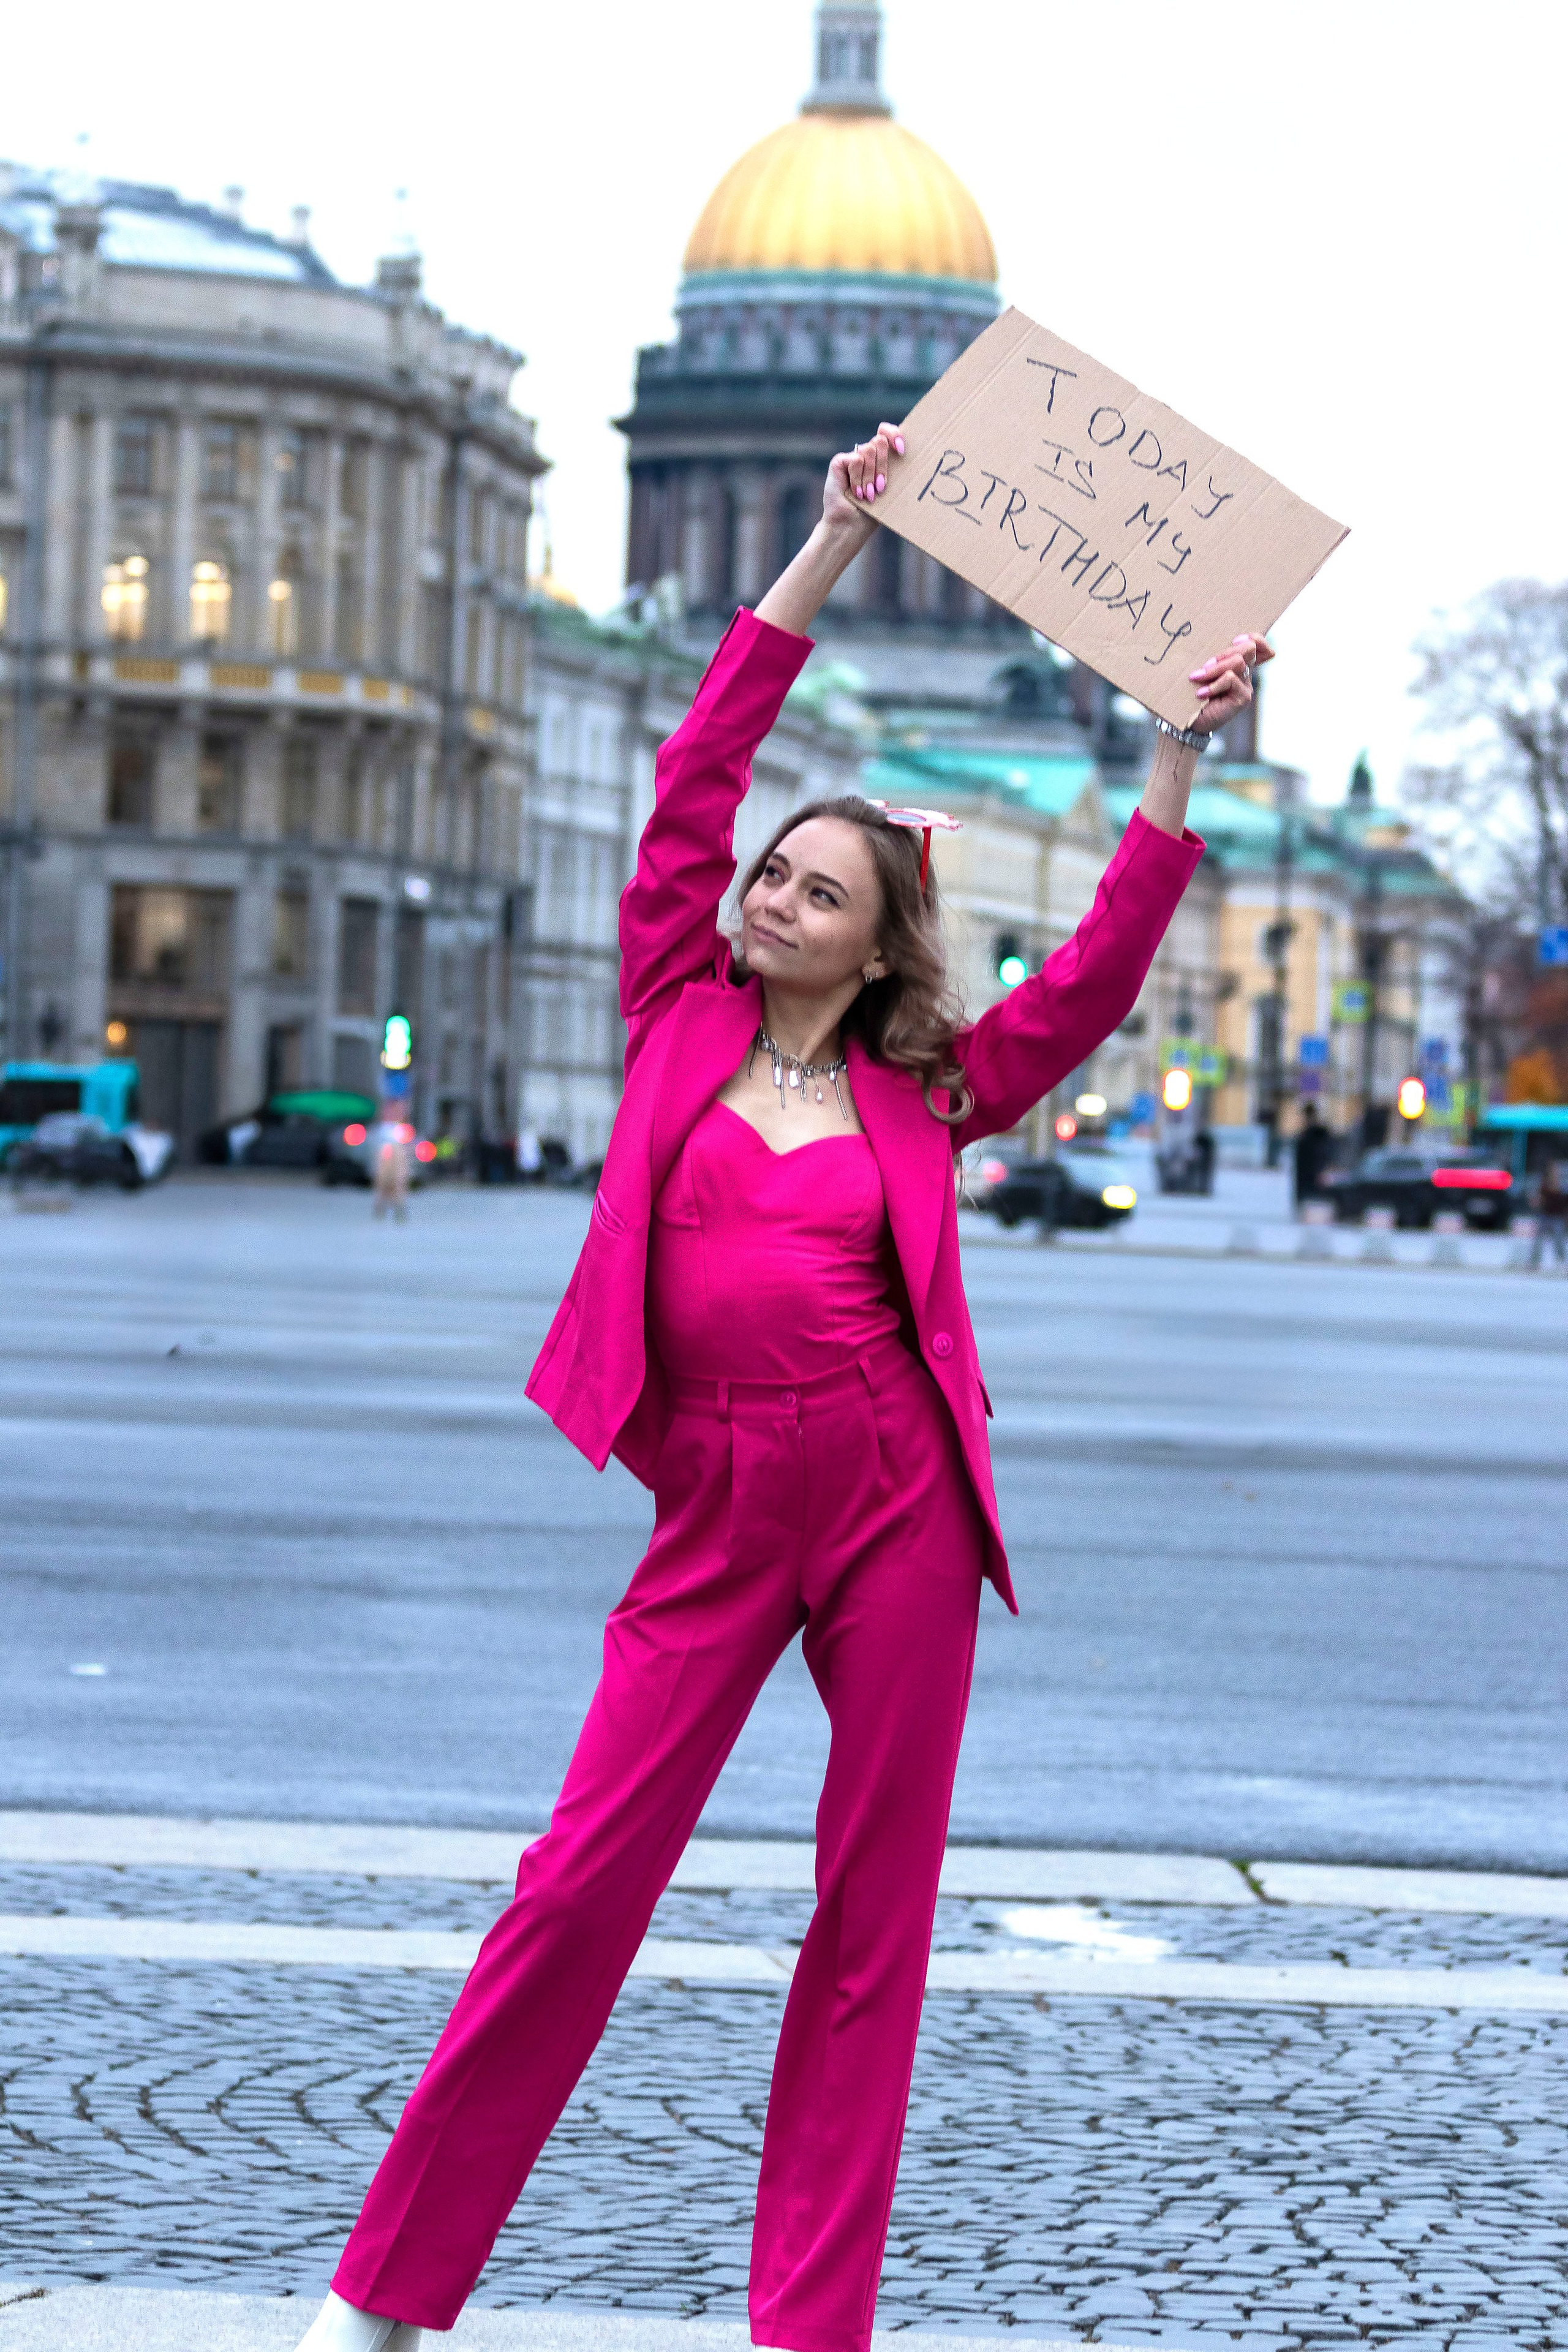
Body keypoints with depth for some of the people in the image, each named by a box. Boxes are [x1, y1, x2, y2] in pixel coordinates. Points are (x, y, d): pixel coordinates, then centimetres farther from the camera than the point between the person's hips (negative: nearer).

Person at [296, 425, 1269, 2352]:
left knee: (873, 1920, 3)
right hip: (715, 1509, 0)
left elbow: (1100, 968, 1)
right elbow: (693, 782, 4)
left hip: (894, 1505, 0)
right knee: (584, 1879, -2)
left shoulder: (923, 1095, 7)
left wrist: (1179, 756, -4)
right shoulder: (683, 1023, 9)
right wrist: (829, 550, 3)